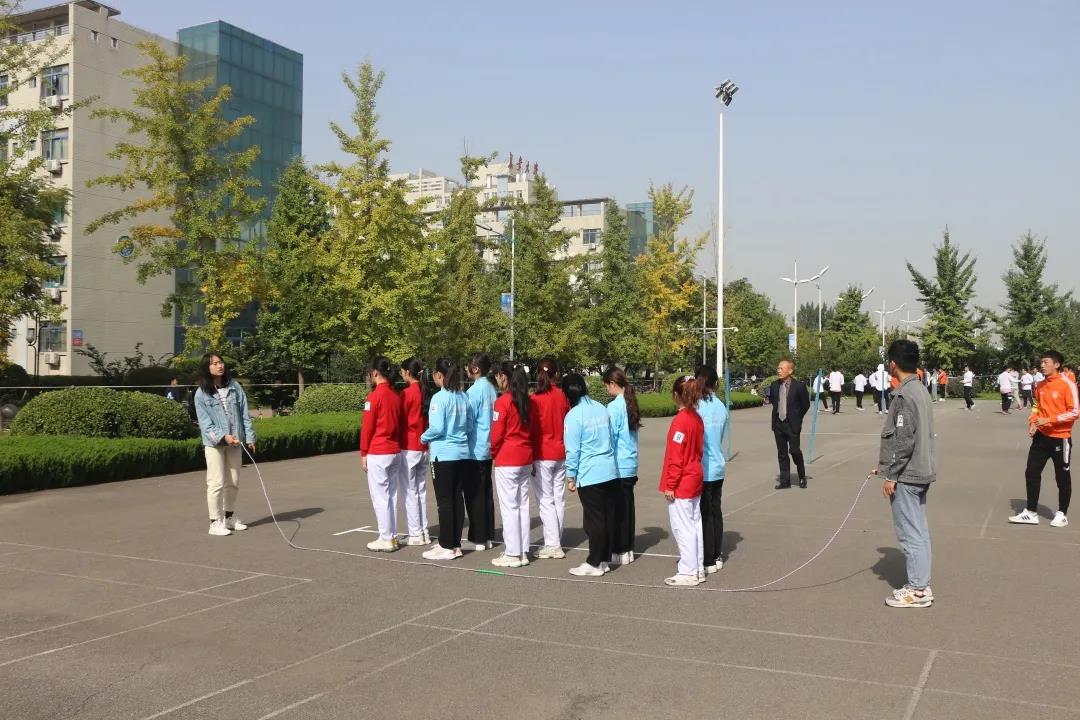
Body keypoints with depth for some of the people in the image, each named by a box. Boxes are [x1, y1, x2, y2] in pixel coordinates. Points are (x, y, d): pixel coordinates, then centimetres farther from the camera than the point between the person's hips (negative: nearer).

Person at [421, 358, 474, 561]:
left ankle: (446, 547, 6)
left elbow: (437, 428, -17)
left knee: (444, 501, 1)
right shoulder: (463, 397, 5)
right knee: (457, 498, 10)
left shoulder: (439, 398, -14)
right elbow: (470, 426, 9)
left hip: (444, 455, -6)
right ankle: (456, 545, 17)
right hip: (463, 454, 6)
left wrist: (424, 438, 0)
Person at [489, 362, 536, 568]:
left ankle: (512, 554, 3)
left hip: (506, 460, -7)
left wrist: (493, 454, 3)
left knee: (509, 506, 0)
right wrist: (531, 453, 13)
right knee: (522, 505, 12)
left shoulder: (502, 402, -13)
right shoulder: (529, 402, 6)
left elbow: (497, 434, -12)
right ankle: (523, 552, 17)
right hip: (526, 458, 7)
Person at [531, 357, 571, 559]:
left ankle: (552, 545, 1)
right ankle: (556, 542, 18)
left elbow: (532, 429, -11)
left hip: (542, 456, -5)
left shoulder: (536, 399, -11)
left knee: (545, 500, 1)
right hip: (561, 455, 5)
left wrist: (530, 459, -5)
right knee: (559, 499, 10)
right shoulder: (562, 397, 1)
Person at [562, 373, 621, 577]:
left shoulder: (573, 416, -12)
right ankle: (604, 560, 22)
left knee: (594, 520, 1)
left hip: (589, 475, -6)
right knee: (609, 517, 11)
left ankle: (594, 564, 9)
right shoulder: (602, 408, 7)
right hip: (610, 471, 7)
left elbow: (572, 450, -10)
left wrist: (570, 476, 0)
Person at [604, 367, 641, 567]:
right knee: (628, 506, 13)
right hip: (631, 465, 8)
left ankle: (619, 552, 7)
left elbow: (610, 438, -14)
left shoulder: (614, 406, -16)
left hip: (618, 466, -8)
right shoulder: (631, 403, 8)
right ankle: (628, 549, 21)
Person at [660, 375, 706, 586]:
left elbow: (675, 457, -19)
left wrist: (670, 485, -15)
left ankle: (688, 572, 5)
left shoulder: (680, 421, -19)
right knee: (695, 524, 14)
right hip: (695, 479, 9)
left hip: (681, 484, -9)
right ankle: (698, 569, 22)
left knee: (683, 527, -1)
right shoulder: (697, 419, 6)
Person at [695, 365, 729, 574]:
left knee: (705, 515, 2)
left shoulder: (697, 407, -16)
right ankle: (717, 556, 24)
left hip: (703, 471, -6)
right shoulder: (721, 407, 2)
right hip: (718, 468, 6)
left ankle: (708, 562, 8)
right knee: (716, 511, 15)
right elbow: (721, 436, 10)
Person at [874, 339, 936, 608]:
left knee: (910, 533, -2)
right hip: (921, 471, 10)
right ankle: (921, 585, 21)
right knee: (919, 531, 14)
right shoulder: (920, 391, 11)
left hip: (906, 475, -9)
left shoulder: (904, 396, -18)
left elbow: (904, 441, -22)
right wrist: (886, 465, 20)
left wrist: (891, 475, -15)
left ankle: (917, 590, 5)